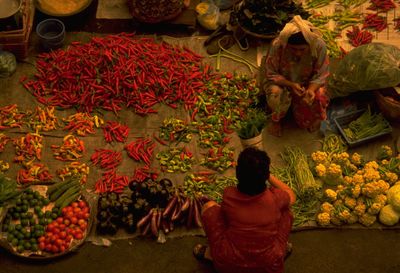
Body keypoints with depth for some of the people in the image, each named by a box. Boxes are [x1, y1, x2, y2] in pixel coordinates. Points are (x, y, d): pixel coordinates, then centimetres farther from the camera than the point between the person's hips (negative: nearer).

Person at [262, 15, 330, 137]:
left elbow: (320, 75, -16)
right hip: (281, 82, -2)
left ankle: (314, 119, 12)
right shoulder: (277, 45, -29)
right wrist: (291, 85, -32)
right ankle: (275, 120, 2)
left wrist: (311, 90, -36)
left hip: (308, 83, 2)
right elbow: (271, 74, -17)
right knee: (278, 96, -33)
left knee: (318, 98, -26)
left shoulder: (319, 45, -26)